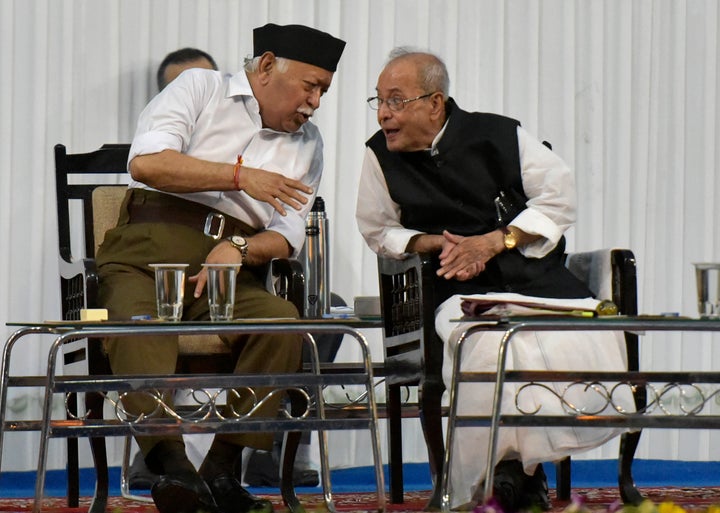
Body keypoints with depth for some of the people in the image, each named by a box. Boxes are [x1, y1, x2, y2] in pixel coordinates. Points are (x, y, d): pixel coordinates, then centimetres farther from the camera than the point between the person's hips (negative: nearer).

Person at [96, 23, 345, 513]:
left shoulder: (308, 142, 19)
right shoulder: (200, 88, 7)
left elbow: (287, 236, 10)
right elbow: (147, 162, -10)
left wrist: (238, 248, -13)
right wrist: (240, 176, -12)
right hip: (149, 251, -3)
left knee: (283, 321, -28)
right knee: (140, 326, -36)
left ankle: (221, 470, -30)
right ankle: (171, 463, -47)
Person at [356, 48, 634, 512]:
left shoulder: (498, 135, 2)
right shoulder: (381, 156, 5)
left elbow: (559, 198, 5)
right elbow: (378, 229, 16)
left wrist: (493, 242, -7)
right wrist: (437, 242, -2)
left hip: (538, 277, 1)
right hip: (463, 294, -1)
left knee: (587, 340, -29)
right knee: (492, 347, -36)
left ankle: (522, 462, -6)